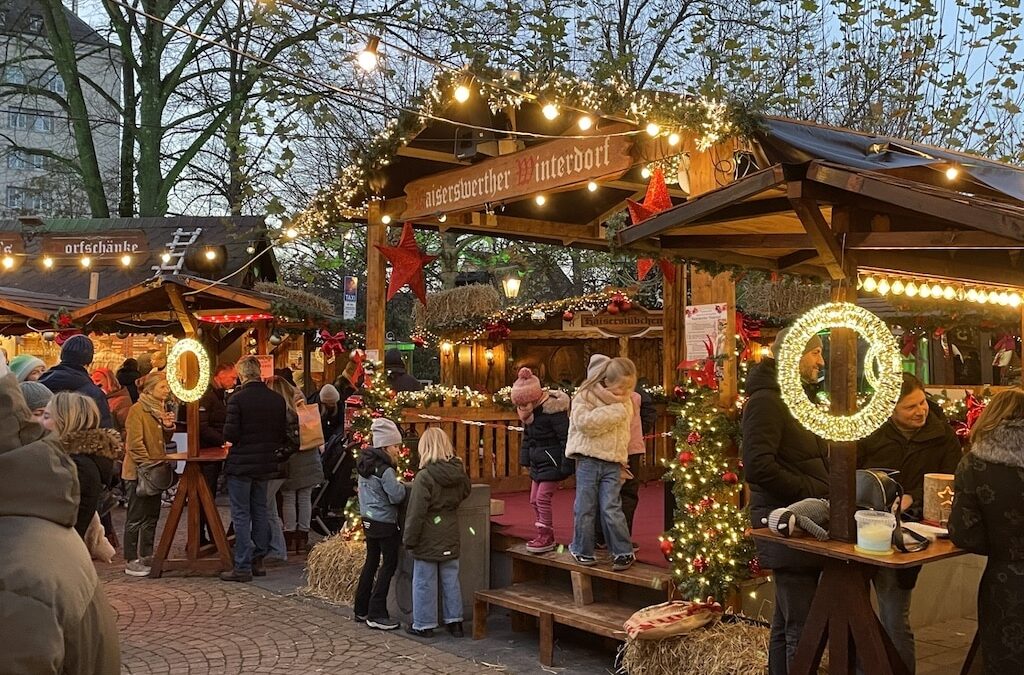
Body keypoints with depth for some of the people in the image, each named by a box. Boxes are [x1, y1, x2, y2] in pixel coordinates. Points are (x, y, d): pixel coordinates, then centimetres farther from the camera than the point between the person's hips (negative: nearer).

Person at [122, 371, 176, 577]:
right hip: (140, 471, -9)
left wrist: (168, 427, -2)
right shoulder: (137, 410, -14)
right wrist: (148, 465, -21)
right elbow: (135, 443, -19)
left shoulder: (159, 409, 13)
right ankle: (131, 562, 5)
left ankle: (147, 556, 24)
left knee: (152, 515, 14)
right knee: (136, 517, -2)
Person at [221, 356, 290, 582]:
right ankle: (258, 561, 23)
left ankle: (243, 567, 2)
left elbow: (230, 434, -17)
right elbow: (283, 436, 4)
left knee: (241, 515, 1)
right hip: (266, 464, 5)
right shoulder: (277, 400, 0)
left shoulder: (237, 398, -15)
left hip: (241, 464, -5)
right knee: (260, 512, 16)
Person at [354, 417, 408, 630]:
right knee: (389, 565, 0)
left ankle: (362, 609, 26)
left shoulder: (365, 465, 7)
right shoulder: (385, 471, -20)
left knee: (371, 562, 18)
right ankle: (376, 615, 1)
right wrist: (402, 486, 0)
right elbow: (397, 496, -19)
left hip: (369, 521, 9)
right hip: (385, 523, -9)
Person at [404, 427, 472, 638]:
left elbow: (416, 512, -18)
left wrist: (409, 539, -9)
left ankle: (424, 624, 16)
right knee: (451, 579, 14)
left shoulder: (424, 477, -20)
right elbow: (464, 492, 18)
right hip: (450, 537, 6)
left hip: (428, 539, -5)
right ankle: (454, 621, 22)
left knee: (425, 582, 7)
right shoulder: (459, 472, -3)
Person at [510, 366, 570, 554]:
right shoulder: (529, 413, 4)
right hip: (538, 462, 9)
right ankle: (544, 536, 22)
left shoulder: (553, 409, -22)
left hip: (552, 461, -9)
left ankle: (546, 538, 2)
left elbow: (566, 437, -20)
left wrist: (566, 464, -20)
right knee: (534, 500, 11)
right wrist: (525, 458, 16)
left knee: (543, 498, -9)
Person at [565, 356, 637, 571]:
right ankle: (583, 550, 17)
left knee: (611, 508, -4)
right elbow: (585, 422, -19)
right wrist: (612, 408, -14)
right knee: (585, 508, 4)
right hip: (588, 459, -2)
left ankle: (624, 552, 5)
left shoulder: (625, 404, 11)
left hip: (612, 463, 2)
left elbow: (624, 433, 13)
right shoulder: (584, 396, -4)